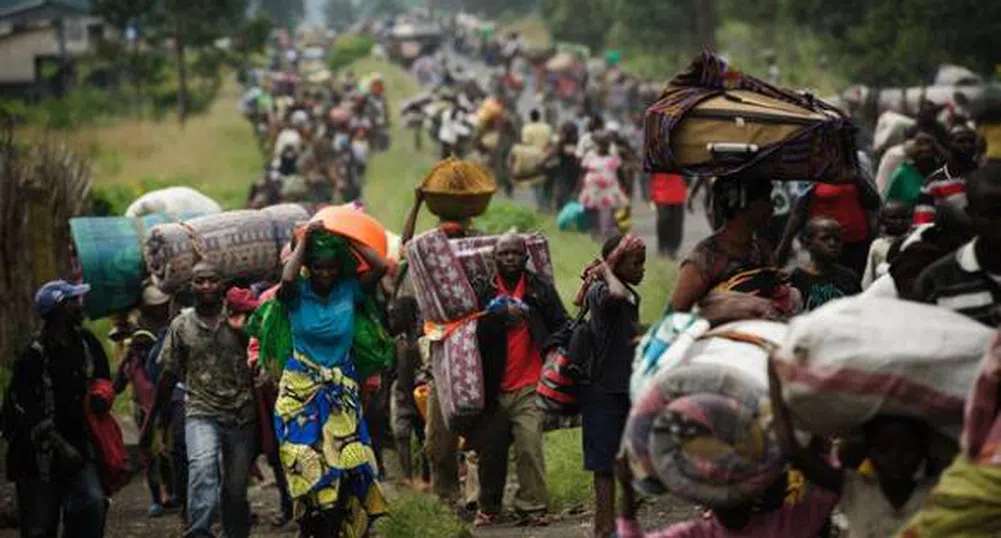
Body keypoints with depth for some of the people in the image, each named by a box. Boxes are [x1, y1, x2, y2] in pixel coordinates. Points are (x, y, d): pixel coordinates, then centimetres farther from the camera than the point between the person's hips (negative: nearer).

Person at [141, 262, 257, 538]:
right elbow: (168, 376, 12)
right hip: (200, 413, -1)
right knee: (203, 465, -29)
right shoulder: (181, 326, 6)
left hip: (241, 415, 1)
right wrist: (150, 422, 13)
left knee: (235, 490, 4)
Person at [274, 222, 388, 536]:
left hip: (341, 390, 2)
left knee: (343, 463, -5)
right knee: (308, 463, -5)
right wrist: (304, 241, -15)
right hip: (300, 389, -2)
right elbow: (287, 278, -27)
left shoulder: (349, 290, 1)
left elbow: (380, 267, -11)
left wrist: (348, 239, -6)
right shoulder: (298, 292, -4)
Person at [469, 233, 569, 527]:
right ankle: (488, 507, 22)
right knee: (490, 450, 8)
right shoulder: (481, 291, 6)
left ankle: (532, 506, -6)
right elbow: (472, 332, -4)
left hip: (529, 386, -1)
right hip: (492, 388, 1)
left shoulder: (541, 290, 6)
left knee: (530, 447, -13)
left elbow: (562, 328, 6)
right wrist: (500, 316, -17)